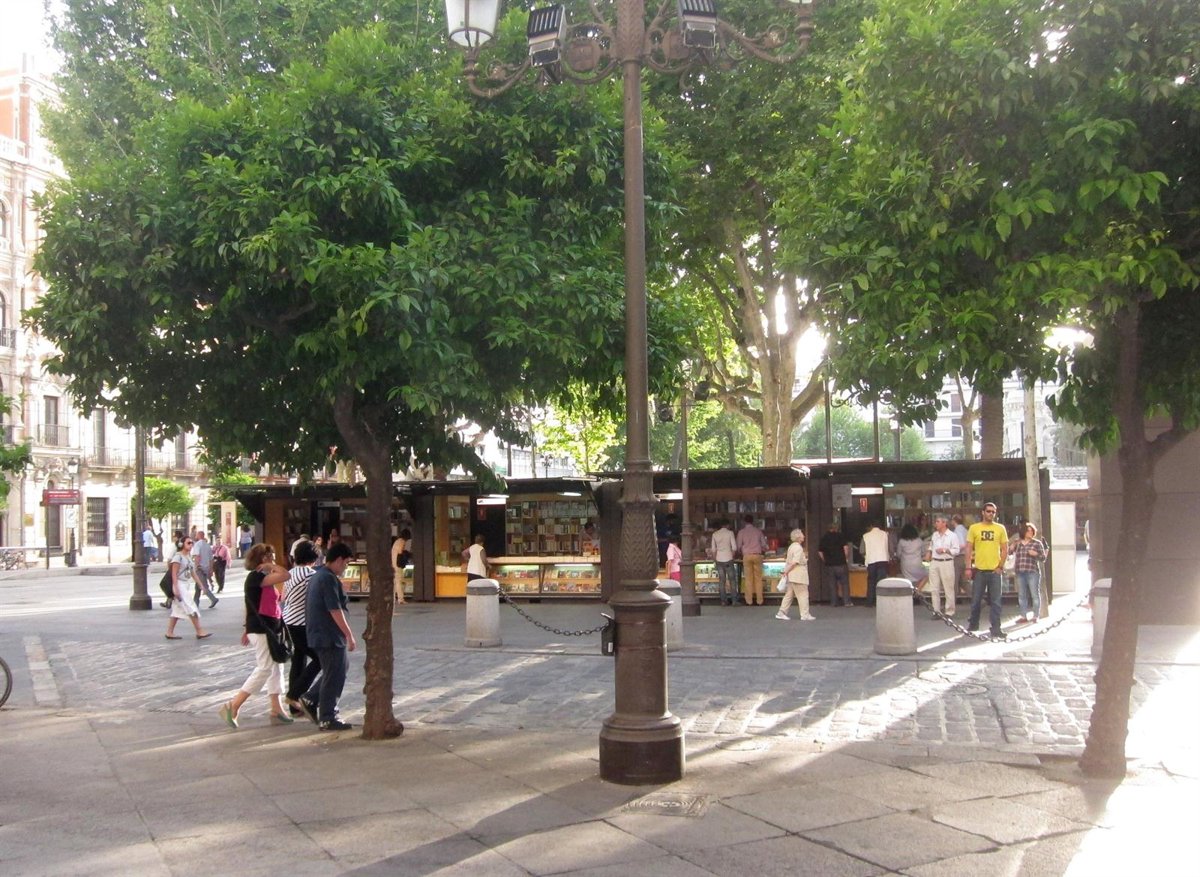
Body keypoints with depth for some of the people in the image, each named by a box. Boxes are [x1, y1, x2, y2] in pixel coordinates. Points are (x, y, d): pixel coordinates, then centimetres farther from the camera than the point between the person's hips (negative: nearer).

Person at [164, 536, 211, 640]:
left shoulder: (188, 556, 13)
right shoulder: (178, 556, -12)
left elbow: (193, 572, 17)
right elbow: (174, 574, -15)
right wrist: (176, 589, -21)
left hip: (187, 585, 9)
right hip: (180, 585, -9)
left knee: (178, 610, 10)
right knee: (191, 609, -8)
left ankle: (169, 633, 15)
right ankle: (199, 632, -6)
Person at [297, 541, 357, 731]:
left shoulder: (317, 575, 13)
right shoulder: (329, 579, -19)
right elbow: (335, 611, -22)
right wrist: (349, 635, -17)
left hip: (319, 634, 10)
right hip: (330, 636, -10)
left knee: (339, 668, 21)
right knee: (334, 675, -2)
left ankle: (309, 700, 20)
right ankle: (328, 719, 5)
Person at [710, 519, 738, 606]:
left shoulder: (715, 534, 6)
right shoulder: (730, 533, -3)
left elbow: (713, 549, 8)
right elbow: (734, 547, -5)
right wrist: (732, 556, 9)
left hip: (719, 559, 3)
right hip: (728, 559, -3)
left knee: (721, 580, 6)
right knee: (732, 579, 4)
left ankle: (723, 600, 4)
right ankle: (734, 600, 0)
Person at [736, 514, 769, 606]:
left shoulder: (741, 532, 1)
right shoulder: (758, 531, 5)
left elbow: (738, 546, 2)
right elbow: (764, 545, 8)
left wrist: (740, 553, 22)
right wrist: (763, 551, 28)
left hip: (747, 556, -1)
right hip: (757, 555, 1)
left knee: (748, 579, 2)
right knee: (758, 579, 4)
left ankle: (749, 601, 1)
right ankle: (759, 600, 3)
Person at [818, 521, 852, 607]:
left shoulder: (824, 538, 7)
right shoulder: (840, 536, -3)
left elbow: (819, 552, 5)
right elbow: (846, 547, -12)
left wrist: (825, 561, 13)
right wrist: (846, 558, 0)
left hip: (829, 564, 3)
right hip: (841, 563, -3)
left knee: (832, 584, 7)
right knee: (844, 583, 4)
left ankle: (834, 602, 7)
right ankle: (846, 601, 1)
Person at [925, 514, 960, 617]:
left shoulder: (952, 535, -3)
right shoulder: (934, 535, 14)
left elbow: (957, 550, -6)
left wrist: (945, 550, -15)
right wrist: (928, 552, 8)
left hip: (946, 563, -6)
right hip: (934, 563, 6)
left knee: (948, 589, -3)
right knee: (934, 588, 5)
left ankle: (949, 612, 3)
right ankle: (936, 611, 13)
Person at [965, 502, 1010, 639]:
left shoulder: (1000, 528, 5)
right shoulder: (974, 528, 3)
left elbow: (1005, 549, 6)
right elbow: (969, 549, 2)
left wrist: (1000, 566, -3)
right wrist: (968, 568, -5)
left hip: (995, 571, 0)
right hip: (979, 570, 0)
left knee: (995, 602, 2)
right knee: (976, 601, 7)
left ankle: (995, 629, 6)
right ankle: (972, 626, 20)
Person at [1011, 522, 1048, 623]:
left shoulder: (1037, 543, 4)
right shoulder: (1017, 543, 12)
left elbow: (1043, 558, 3)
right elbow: (1011, 555, 22)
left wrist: (1035, 554, -15)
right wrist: (1011, 549, 3)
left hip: (1033, 572, -3)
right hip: (1020, 573, 3)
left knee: (1035, 594, -1)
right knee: (1022, 596, 6)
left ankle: (1035, 616, 5)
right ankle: (1024, 616, 12)